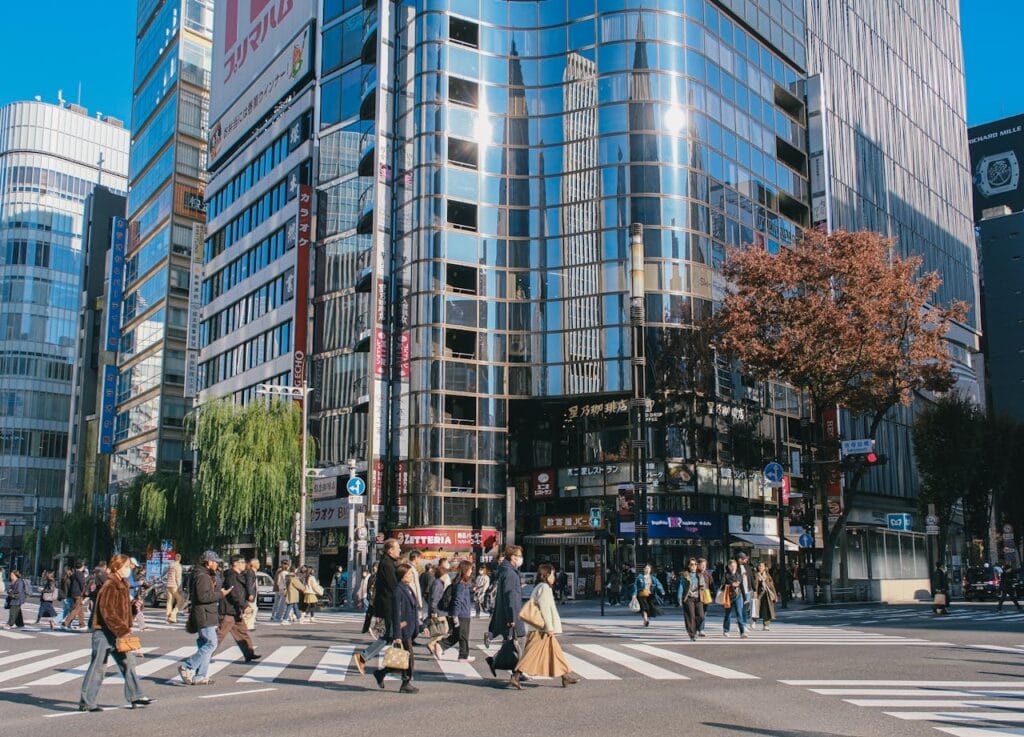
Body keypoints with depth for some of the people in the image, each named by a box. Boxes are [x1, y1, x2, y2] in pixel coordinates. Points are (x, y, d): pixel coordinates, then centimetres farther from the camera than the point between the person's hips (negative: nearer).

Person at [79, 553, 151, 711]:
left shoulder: (123, 585, 12)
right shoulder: (109, 586, -17)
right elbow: (107, 612, -24)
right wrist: (123, 630, -24)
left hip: (117, 634, 9)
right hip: (104, 633, -9)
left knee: (128, 662, 10)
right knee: (98, 667, -1)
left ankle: (135, 697, 15)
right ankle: (86, 702, 9)